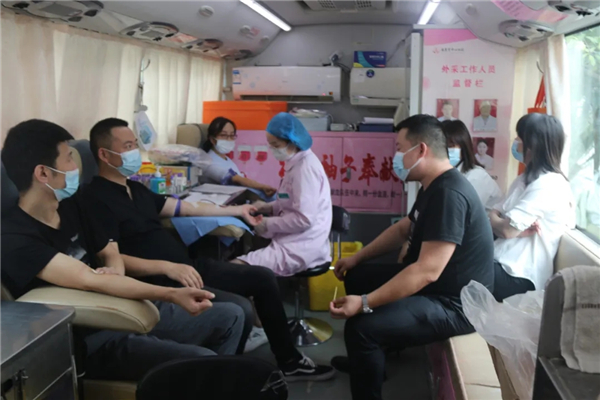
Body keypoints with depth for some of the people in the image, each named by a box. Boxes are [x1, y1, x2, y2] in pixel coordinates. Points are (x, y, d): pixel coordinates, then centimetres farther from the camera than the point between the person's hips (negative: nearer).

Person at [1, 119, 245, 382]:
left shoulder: (70, 206, 8)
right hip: (89, 340, -8)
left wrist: (114, 272, -8)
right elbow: (89, 280, -29)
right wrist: (173, 295, -34)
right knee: (202, 362, -26)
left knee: (230, 316, 11)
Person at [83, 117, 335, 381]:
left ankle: (289, 362, 22)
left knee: (262, 277, 10)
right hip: (161, 282, -10)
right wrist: (167, 267, -31)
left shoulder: (135, 189, 16)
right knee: (240, 311, -25)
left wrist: (236, 210, 32)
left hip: (188, 267, 10)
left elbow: (187, 208, 25)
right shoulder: (97, 198, -13)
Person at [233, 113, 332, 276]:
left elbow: (304, 219, -22)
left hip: (300, 248, -10)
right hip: (294, 240, 10)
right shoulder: (297, 162, 12)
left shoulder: (305, 168, -18)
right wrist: (269, 207, 9)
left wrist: (268, 224, -12)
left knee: (234, 268, -23)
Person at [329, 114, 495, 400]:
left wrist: (364, 303, -31)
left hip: (455, 303, -11)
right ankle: (366, 359, 34)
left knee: (361, 327, -27)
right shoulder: (433, 186, 8)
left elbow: (428, 271, -32)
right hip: (427, 283, 11)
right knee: (355, 277, 19)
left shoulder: (449, 194, -26)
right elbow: (403, 229, 23)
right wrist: (357, 258, 18)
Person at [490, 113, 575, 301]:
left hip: (518, 277, -9)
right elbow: (496, 214, 9)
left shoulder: (547, 185, -15)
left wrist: (496, 221, 2)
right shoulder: (527, 178, 15)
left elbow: (506, 229, -19)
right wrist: (519, 228, -11)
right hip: (504, 263, 9)